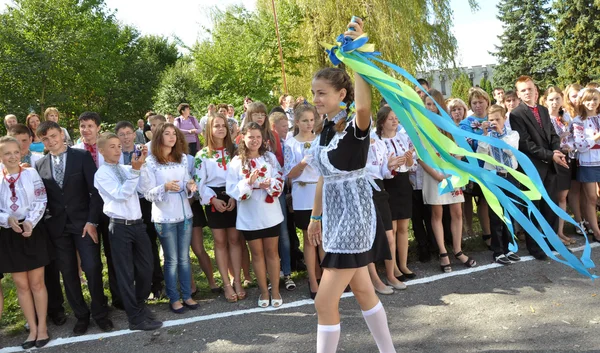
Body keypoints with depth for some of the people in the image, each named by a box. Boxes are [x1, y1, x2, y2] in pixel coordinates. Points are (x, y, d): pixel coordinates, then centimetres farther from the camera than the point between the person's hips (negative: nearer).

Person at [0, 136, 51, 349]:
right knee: (21, 285, 8)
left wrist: (30, 222, -17)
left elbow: (41, 201, -4)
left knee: (36, 283, 6)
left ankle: (42, 327, 16)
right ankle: (33, 329, 19)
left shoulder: (31, 173, -1)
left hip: (33, 233, -2)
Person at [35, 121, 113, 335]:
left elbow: (95, 190, -7)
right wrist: (45, 221, -1)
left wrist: (92, 221, -13)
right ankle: (81, 315, 22)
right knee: (68, 272, 7)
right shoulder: (40, 165, 7)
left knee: (92, 268, -6)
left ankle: (100, 313, 13)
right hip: (57, 226, 3)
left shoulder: (82, 156, -3)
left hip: (83, 222, -3)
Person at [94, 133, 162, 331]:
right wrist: (135, 171, -23)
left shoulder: (126, 169, 11)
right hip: (120, 227, -6)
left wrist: (140, 168, -5)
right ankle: (135, 318, 14)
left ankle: (139, 305, 36)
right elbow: (121, 194, -18)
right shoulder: (101, 174, -6)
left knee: (146, 268, 14)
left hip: (137, 223, 6)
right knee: (126, 273, 4)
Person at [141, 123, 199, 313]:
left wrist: (190, 187, -13)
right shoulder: (150, 162, -9)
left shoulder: (182, 158, 4)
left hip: (185, 214, 4)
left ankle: (187, 295, 25)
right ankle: (174, 299, 21)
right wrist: (165, 187, -28)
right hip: (164, 218, -4)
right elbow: (148, 194, -10)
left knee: (184, 258, 13)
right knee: (171, 260, 7)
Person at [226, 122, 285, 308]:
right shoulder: (236, 162, -4)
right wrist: (248, 182, -24)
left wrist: (269, 184, -22)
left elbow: (280, 182, -2)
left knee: (272, 251, 10)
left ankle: (275, 290, 21)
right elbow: (232, 190, -9)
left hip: (270, 213, 1)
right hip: (249, 216, 0)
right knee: (257, 253, 11)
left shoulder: (270, 157, 0)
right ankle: (263, 291, 24)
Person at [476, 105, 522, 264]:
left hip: (510, 177, 2)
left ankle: (507, 248, 22)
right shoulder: (487, 135, 3)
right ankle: (497, 251, 8)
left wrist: (501, 133, -14)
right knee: (495, 215, 1)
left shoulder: (513, 134, 6)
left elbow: (511, 150, -13)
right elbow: (480, 154, -11)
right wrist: (485, 134, -15)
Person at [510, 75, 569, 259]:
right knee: (533, 207, 5)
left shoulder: (544, 110, 14)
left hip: (549, 165, 6)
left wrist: (557, 150, -7)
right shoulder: (516, 114, -10)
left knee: (551, 205, 12)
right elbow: (525, 144, -16)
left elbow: (553, 134, 13)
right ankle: (533, 245, 17)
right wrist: (550, 155, -17)